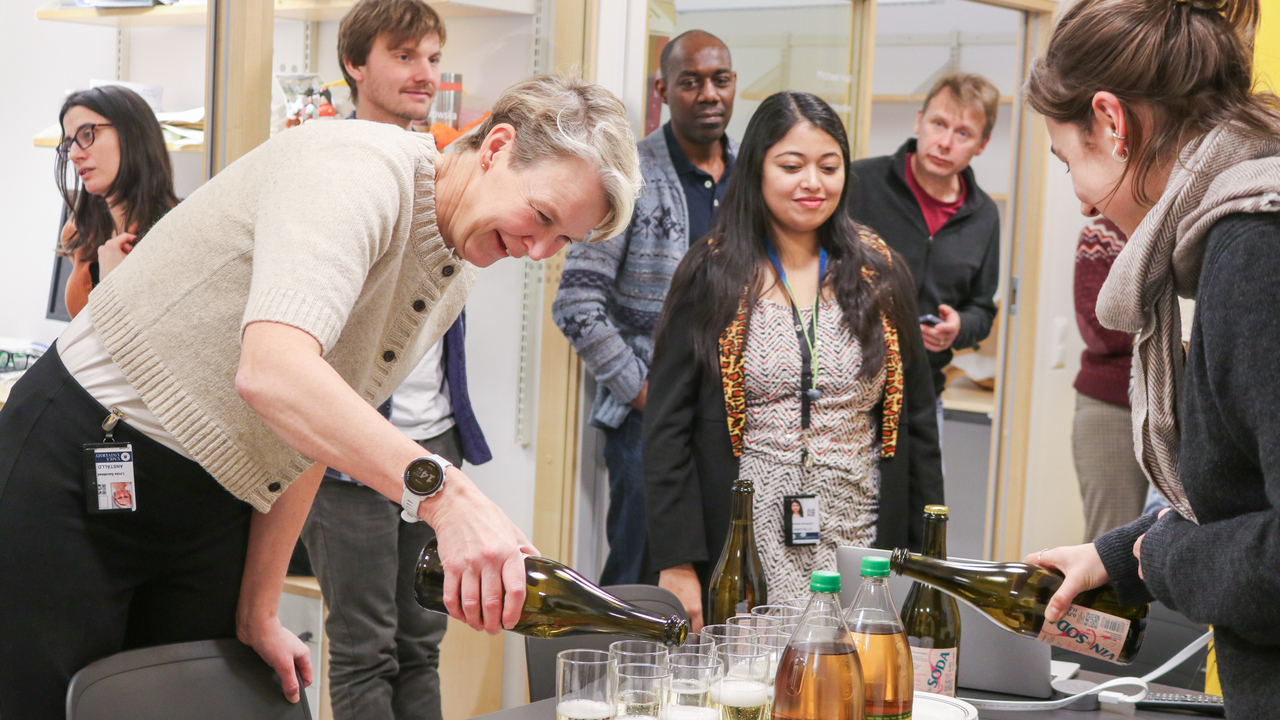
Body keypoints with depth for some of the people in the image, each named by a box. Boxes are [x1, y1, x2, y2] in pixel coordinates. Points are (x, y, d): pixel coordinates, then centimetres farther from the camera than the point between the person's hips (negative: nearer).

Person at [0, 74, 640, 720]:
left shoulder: (458, 277, 6)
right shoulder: (360, 170, -23)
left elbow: (309, 443, 12)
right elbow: (272, 372, -40)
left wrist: (257, 613, 8)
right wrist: (443, 492, -50)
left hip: (210, 516, 8)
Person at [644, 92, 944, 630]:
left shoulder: (880, 277, 9)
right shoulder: (711, 277, 1)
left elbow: (917, 424, 12)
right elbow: (667, 428, -1)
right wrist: (676, 564, -9)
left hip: (857, 558, 2)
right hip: (737, 561, -2)